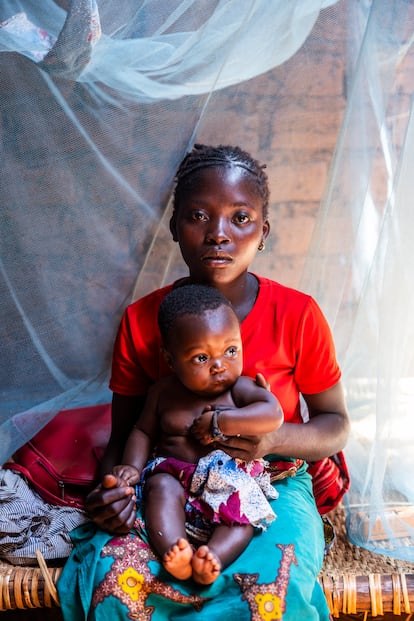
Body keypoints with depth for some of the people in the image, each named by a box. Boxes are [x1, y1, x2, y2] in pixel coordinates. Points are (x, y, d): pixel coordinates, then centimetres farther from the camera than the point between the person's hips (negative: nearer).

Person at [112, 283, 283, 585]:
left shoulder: (240, 388, -4)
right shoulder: (164, 391, 6)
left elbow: (273, 414, -21)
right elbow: (143, 431, 16)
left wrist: (220, 421, -25)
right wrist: (132, 466, -1)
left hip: (230, 481, -1)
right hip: (175, 475, 1)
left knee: (244, 505, -29)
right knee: (161, 487, -30)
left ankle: (210, 560, -47)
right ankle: (174, 552, -47)